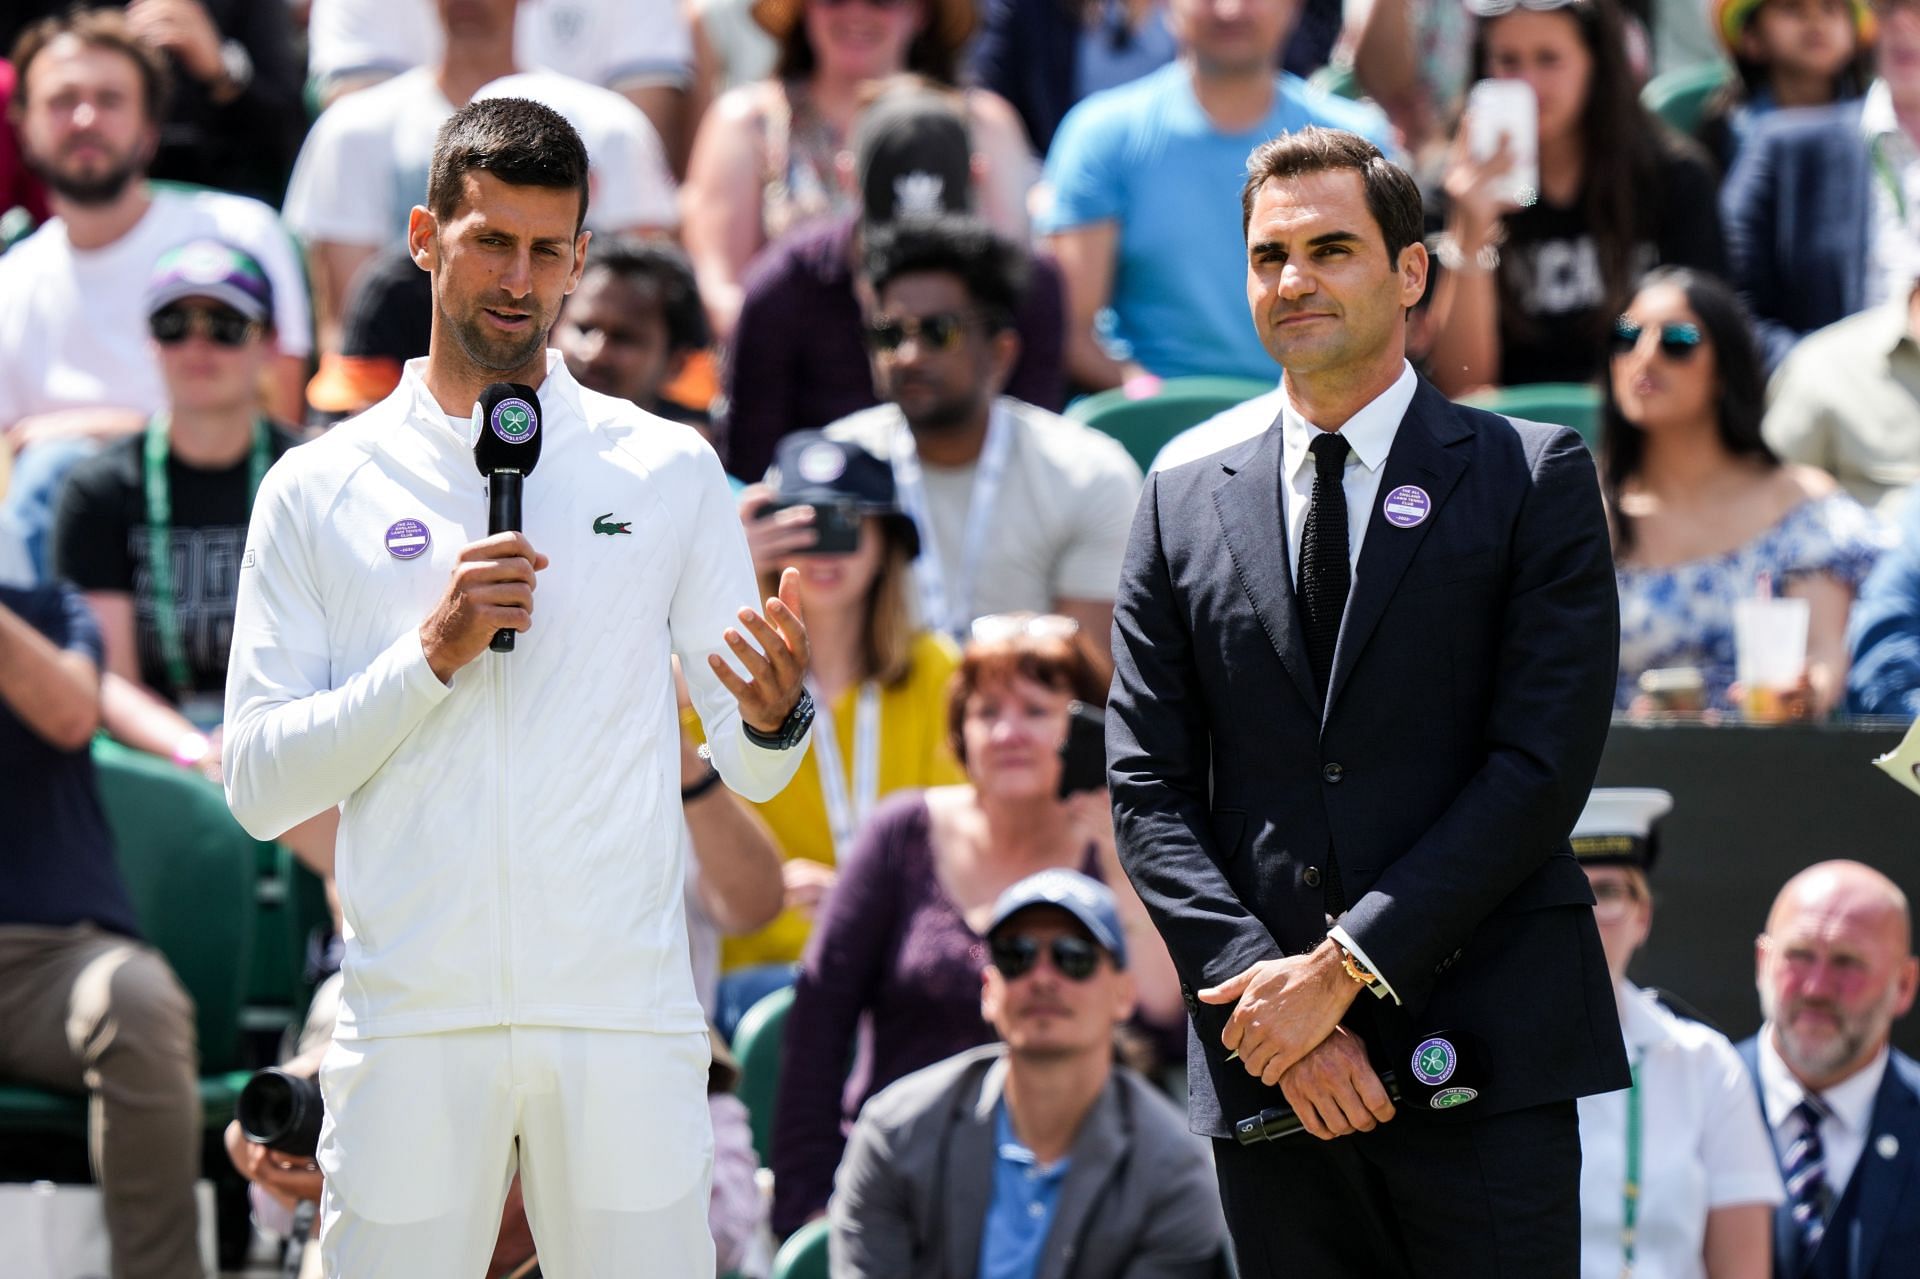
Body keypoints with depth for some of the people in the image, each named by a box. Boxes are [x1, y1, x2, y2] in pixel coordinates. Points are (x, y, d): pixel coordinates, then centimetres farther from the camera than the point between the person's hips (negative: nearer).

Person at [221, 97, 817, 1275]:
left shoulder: (670, 471, 9)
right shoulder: (319, 491, 7)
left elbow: (750, 769, 9)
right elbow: (261, 786, 1)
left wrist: (774, 717, -14)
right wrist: (429, 657, -11)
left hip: (625, 1014, 1)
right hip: (413, 1027, 0)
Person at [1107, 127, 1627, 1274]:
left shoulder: (1533, 478, 4)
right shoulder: (1185, 508, 14)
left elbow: (1544, 763, -5)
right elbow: (1150, 790, 8)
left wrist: (1343, 968, -11)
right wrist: (1263, 990, -7)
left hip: (1482, 1056, -3)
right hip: (1266, 1071, 3)